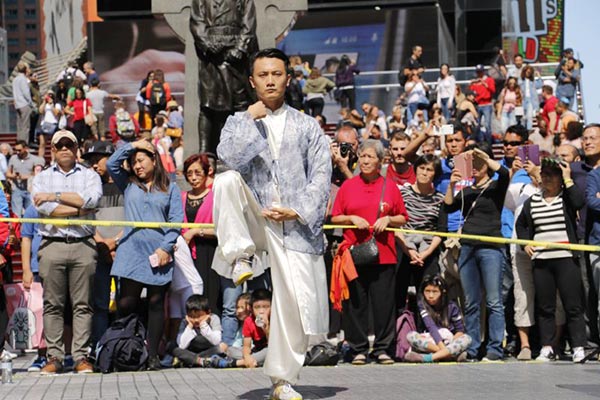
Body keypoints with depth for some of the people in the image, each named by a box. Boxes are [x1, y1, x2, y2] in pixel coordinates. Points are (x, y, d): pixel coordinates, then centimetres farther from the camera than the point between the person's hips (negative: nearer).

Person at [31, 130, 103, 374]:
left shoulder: (89, 176, 14)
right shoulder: (42, 178, 14)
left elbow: (92, 199, -8)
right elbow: (44, 208, -4)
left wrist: (57, 196, -7)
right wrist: (81, 209, -5)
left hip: (83, 246, 0)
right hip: (52, 246, 0)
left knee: (82, 304, -2)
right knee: (52, 304, -1)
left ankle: (81, 356, 0)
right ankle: (54, 357, 3)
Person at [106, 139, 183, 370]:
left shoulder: (170, 189, 12)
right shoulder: (128, 185, 18)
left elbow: (176, 221, 3)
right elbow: (111, 164, 7)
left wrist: (166, 247, -8)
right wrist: (132, 145, 9)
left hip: (159, 253, -1)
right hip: (131, 251, 1)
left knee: (156, 304, 1)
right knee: (126, 304, -7)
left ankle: (153, 355, 5)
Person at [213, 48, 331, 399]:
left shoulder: (307, 126, 11)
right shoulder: (239, 122, 11)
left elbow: (321, 175, 1)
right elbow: (230, 157, -10)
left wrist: (297, 211, -11)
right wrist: (251, 120, -9)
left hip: (296, 224, 0)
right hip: (255, 218, 0)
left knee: (299, 302, -8)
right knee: (226, 180, -29)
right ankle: (241, 257, -17)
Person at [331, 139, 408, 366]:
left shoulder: (390, 187, 9)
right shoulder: (348, 186, 9)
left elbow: (403, 219, 12)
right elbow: (335, 218, 10)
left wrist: (388, 219, -7)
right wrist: (352, 219, -7)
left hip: (384, 254, 0)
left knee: (384, 303, -1)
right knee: (356, 303, 1)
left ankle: (382, 349, 8)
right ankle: (358, 349, 8)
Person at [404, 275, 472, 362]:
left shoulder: (451, 306, -4)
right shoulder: (422, 305, -7)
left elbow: (460, 330, -1)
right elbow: (431, 327, -19)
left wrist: (451, 342, -20)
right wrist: (442, 347, -32)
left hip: (449, 342, 0)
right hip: (432, 343, 0)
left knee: (467, 339, -28)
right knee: (410, 336, -25)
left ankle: (428, 357, -41)